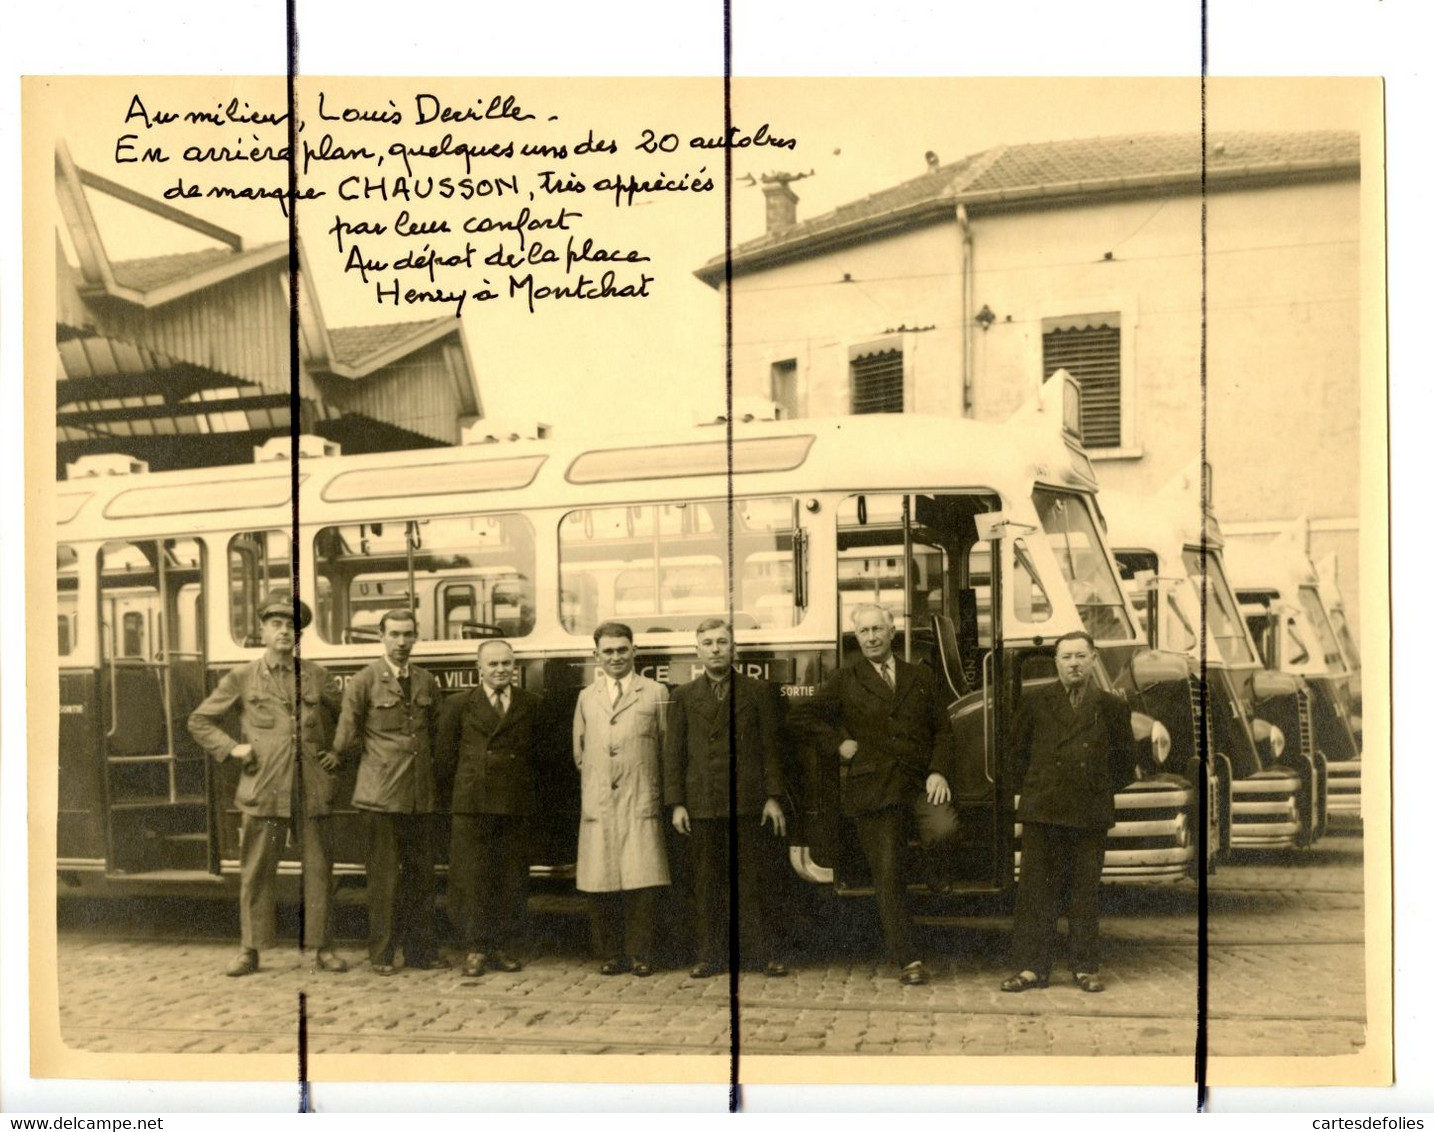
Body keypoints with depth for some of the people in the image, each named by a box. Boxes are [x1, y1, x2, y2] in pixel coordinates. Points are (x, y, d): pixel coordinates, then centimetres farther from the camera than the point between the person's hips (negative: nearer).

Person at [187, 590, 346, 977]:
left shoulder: (315, 676, 9)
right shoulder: (241, 679, 6)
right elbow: (200, 721, 12)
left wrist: (338, 753, 10)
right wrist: (231, 748, 0)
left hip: (312, 789, 1)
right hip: (262, 790, -1)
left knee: (318, 869, 3)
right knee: (255, 872, 1)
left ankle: (323, 949, 11)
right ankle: (250, 949, 11)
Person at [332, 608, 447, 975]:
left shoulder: (427, 682, 12)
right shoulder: (364, 681, -2)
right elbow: (344, 738, 0)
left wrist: (427, 762, 13)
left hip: (421, 793, 5)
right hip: (382, 793, -4)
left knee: (421, 874, 8)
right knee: (384, 876, -1)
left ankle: (421, 950, 16)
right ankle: (381, 954, 7)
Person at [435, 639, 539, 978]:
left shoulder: (531, 705, 8)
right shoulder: (459, 705, 6)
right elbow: (446, 758, 6)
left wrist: (529, 791, 3)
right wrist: (465, 787, 3)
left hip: (516, 806, 1)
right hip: (472, 804, -1)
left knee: (512, 878, 6)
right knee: (472, 877, -1)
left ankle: (507, 947, 15)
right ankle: (476, 948, 5)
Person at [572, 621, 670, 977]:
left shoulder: (655, 693, 7)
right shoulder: (586, 697, 16)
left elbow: (667, 749, 7)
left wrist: (656, 791, 5)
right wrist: (597, 783, 13)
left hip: (641, 804, -2)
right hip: (598, 806, 2)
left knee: (642, 883, -6)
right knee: (602, 887, 1)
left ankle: (639, 954, 4)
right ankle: (612, 955, 11)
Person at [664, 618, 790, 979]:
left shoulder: (759, 692, 7)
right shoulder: (684, 696, 10)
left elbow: (772, 747, 4)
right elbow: (673, 752, 8)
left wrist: (774, 797, -3)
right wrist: (676, 803, 0)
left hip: (749, 801, -1)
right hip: (702, 804, 1)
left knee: (753, 880, 1)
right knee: (708, 882, 5)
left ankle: (762, 952, 9)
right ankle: (711, 955, 12)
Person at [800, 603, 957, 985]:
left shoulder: (922, 678, 14)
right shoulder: (844, 680, 8)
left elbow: (943, 730, 11)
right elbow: (811, 716, 12)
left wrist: (939, 772, -3)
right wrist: (837, 745, 0)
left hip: (919, 781, 1)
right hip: (872, 788, -1)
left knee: (944, 829, -30)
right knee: (888, 877, -1)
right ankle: (907, 960, 7)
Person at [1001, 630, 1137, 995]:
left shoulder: (1112, 707, 7)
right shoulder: (1035, 702, 7)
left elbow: (1125, 760, 16)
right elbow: (1018, 752, 13)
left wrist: (1102, 791, 12)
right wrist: (1033, 790, 9)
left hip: (1091, 814, 0)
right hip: (1042, 813, 0)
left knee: (1087, 893, 4)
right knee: (1035, 892, 0)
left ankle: (1087, 968, 13)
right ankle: (1030, 967, 5)